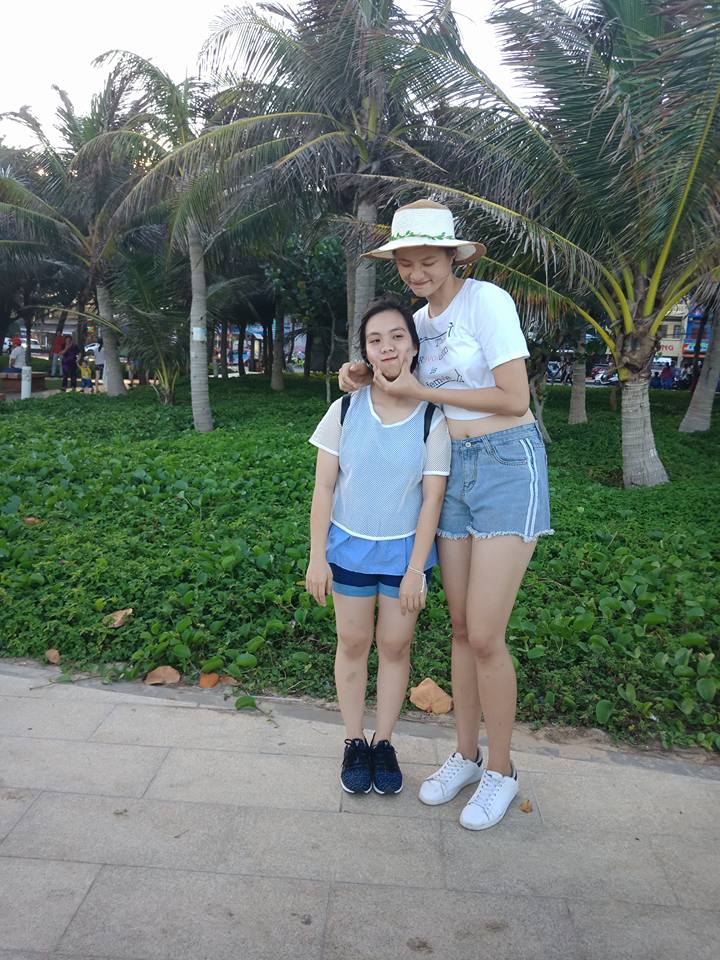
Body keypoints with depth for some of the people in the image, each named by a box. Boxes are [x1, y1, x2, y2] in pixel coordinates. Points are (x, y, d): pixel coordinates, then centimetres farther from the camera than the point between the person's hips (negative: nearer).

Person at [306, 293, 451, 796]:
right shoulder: (345, 409, -9)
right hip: (349, 546, 1)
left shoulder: (432, 420, -12)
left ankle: (384, 743, 27)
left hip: (405, 549, -1)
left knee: (395, 645, 9)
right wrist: (317, 557, -7)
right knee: (353, 642, 11)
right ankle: (355, 742, 28)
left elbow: (432, 498, -9)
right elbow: (324, 487, -6)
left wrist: (415, 570, -11)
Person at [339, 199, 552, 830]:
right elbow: (410, 385, 22)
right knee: (461, 628, 12)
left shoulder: (488, 301, -12)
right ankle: (466, 755, 29)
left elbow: (514, 399, -17)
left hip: (509, 466, -7)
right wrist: (366, 378, 1)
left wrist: (419, 392, -12)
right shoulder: (422, 321, 10)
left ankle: (500, 770, 16)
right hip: (454, 471, 7)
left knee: (485, 637, -7)